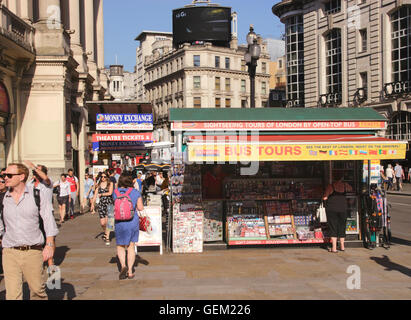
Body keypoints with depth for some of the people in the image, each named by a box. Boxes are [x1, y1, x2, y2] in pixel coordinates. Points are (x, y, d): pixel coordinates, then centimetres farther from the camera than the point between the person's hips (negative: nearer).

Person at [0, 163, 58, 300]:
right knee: (12, 294, -3)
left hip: (33, 252, -1)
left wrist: (49, 245, -9)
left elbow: (48, 220, 0)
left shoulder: (37, 195, 1)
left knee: (38, 289, 9)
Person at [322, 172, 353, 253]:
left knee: (333, 228, 0)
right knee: (342, 227, 15)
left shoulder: (331, 186, -9)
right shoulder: (345, 185, 0)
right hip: (343, 209, 3)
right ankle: (342, 246, 25)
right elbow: (351, 189, 22)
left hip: (331, 209, -3)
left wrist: (325, 197, 7)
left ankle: (334, 248, -4)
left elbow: (325, 198, -15)